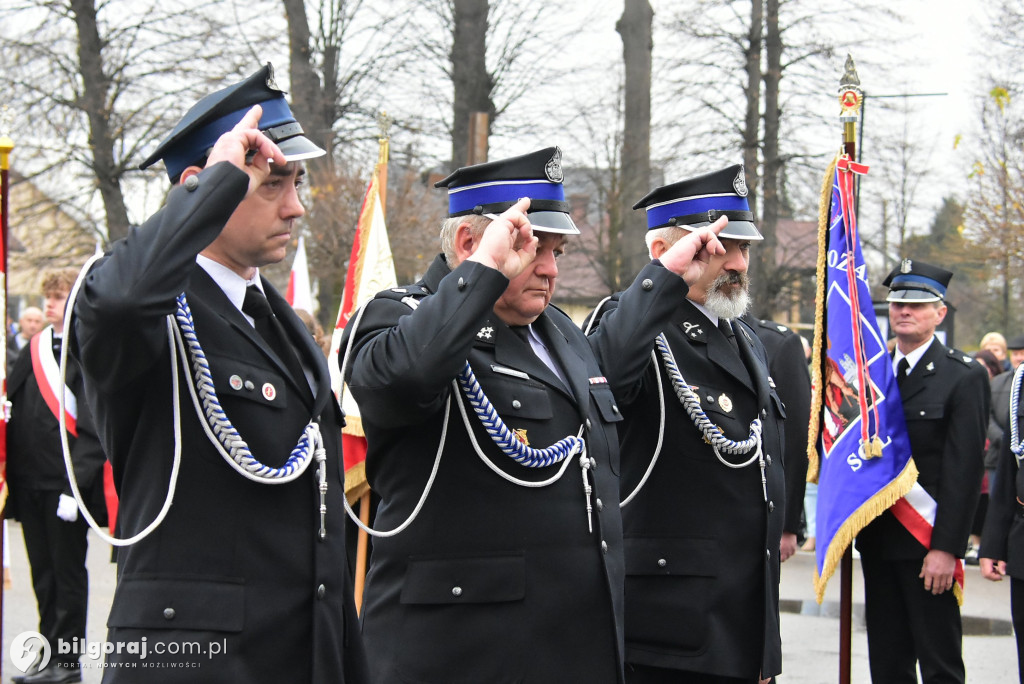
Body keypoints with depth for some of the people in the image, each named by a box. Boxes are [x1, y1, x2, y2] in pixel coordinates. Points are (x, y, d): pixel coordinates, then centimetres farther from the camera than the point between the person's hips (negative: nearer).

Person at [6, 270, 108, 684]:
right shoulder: (35, 348, 11)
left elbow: (92, 427, -14)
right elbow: (14, 406, 15)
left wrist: (75, 483, -18)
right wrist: (10, 468, 4)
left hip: (64, 480, -7)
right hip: (29, 480, 7)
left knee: (67, 570, 3)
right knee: (43, 571, 13)